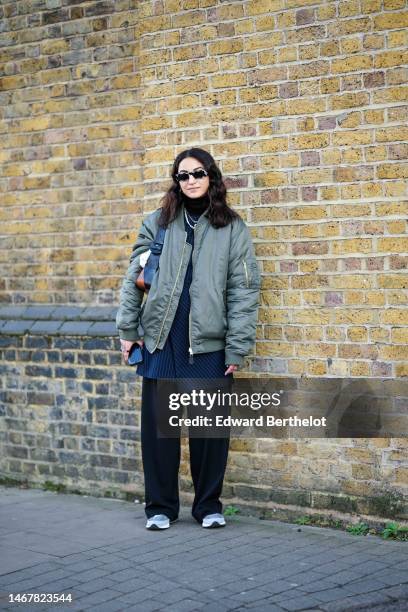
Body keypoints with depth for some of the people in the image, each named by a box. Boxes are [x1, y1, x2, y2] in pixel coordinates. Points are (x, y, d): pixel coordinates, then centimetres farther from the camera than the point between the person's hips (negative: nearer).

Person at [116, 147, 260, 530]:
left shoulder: (232, 228, 4)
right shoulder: (157, 223, 8)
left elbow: (244, 291, 0)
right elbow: (133, 277, 10)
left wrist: (236, 349, -5)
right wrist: (127, 330, 4)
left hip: (209, 343, -1)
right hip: (160, 340, 1)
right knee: (157, 425, 5)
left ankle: (209, 505, 20)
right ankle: (160, 506, 18)